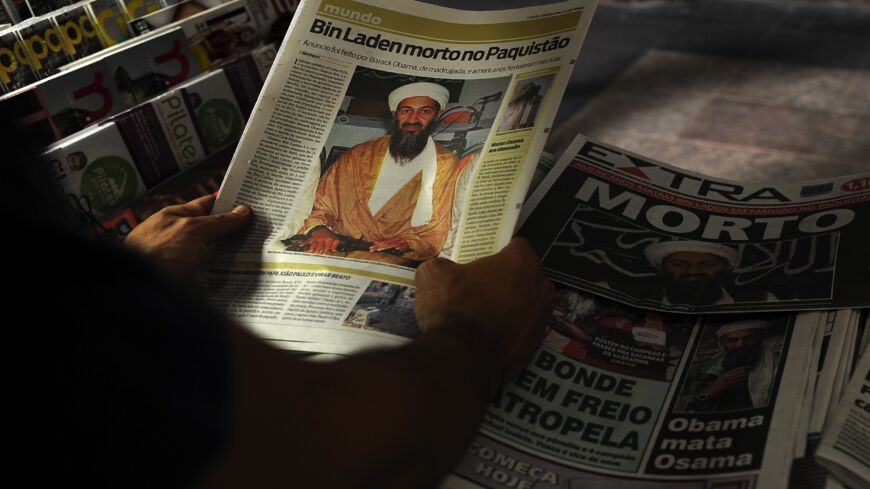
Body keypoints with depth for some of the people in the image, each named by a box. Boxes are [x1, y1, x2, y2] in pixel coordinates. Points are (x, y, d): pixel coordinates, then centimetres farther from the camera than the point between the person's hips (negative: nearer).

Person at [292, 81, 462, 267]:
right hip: (336, 247, 3)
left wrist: (407, 243, -14)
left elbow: (436, 233, 6)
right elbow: (320, 205, 11)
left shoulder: (445, 165, 9)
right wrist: (319, 229, -11)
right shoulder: (359, 155, 15)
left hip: (390, 257, -2)